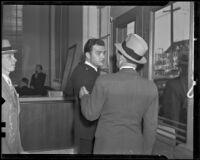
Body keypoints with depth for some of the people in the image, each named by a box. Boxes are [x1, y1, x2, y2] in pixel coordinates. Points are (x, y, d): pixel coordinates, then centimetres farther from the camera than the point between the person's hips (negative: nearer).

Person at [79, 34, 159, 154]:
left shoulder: (104, 81, -18)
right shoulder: (151, 87, -9)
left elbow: (91, 114, -5)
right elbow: (150, 127, -2)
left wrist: (85, 97, 15)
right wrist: (146, 152, 12)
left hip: (107, 147, -2)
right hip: (134, 148, 3)